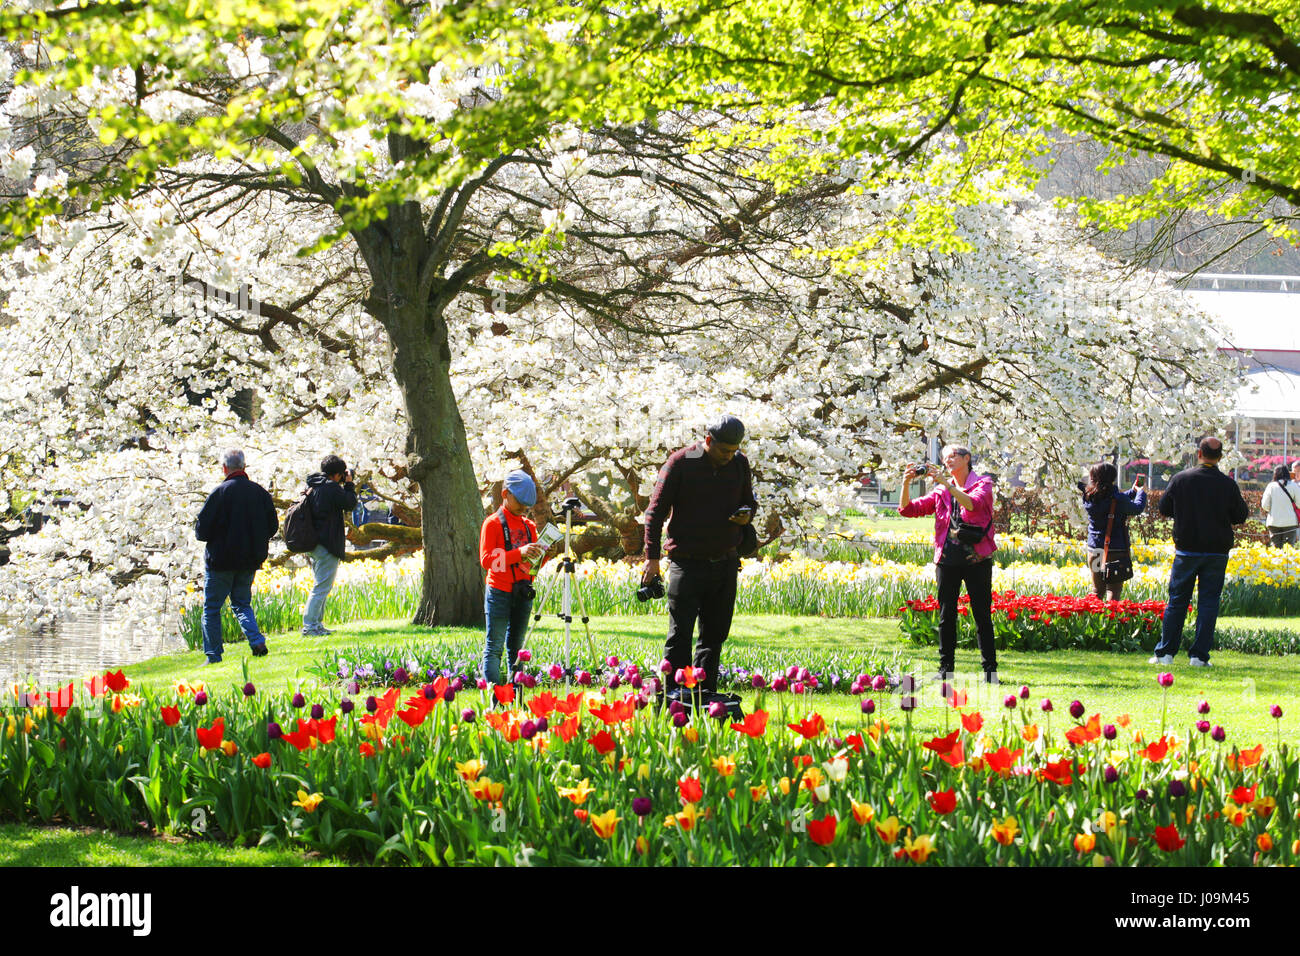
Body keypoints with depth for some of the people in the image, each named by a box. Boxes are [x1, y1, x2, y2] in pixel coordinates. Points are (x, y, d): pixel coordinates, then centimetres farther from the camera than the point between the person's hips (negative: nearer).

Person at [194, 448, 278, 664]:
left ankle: (213, 655, 5)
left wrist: (200, 533, 9)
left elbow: (202, 529, -13)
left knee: (211, 608, 7)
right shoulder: (259, 492, 0)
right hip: (250, 560, 5)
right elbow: (273, 527, 7)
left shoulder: (220, 492, -14)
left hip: (221, 559, -5)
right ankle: (257, 641, -3)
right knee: (242, 604, 19)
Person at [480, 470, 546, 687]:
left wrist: (540, 557, -3)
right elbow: (486, 560, -14)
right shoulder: (493, 523, -4)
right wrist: (519, 553, -24)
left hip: (523, 593, 6)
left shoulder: (529, 525, 15)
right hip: (499, 593, -6)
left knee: (516, 647, 7)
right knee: (494, 647, -6)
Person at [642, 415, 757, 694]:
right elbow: (656, 511, -4)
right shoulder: (681, 462, -6)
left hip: (725, 563, 5)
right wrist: (653, 557, -10)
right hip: (688, 563, -5)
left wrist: (746, 514, -3)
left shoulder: (740, 464, 8)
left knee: (715, 635, 9)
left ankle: (706, 693, 16)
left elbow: (748, 501, 23)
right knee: (680, 634, -6)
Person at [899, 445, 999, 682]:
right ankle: (946, 669, 10)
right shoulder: (940, 491, 17)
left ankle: (990, 669, 2)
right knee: (946, 616, 5)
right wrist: (906, 484, -3)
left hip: (976, 558, -4)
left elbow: (973, 505, -19)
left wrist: (946, 483, -23)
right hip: (947, 560, 4)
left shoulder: (983, 484, 3)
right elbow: (908, 510, 12)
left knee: (982, 615, -2)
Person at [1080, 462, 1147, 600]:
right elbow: (1137, 508, -1)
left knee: (1097, 590, 15)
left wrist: (1132, 491, 25)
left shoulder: (1089, 498, 1)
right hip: (1115, 550, -6)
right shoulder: (1117, 499, -18)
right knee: (1114, 590, 0)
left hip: (1094, 550, 6)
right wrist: (1141, 492, 17)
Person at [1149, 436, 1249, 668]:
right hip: (1217, 552, 0)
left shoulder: (1181, 479, -7)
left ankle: (1165, 653, 9)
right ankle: (1199, 655, 2)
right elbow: (1240, 516, 2)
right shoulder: (1228, 485, -6)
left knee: (1177, 601, 9)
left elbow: (1164, 508, 3)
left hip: (1187, 551, 0)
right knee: (1208, 603, 5)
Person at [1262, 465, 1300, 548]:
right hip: (1290, 522, -1)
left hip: (1274, 522, 1)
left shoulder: (1271, 486, -3)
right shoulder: (1293, 486, -4)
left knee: (1276, 548, 6)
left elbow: (1265, 505, -2)